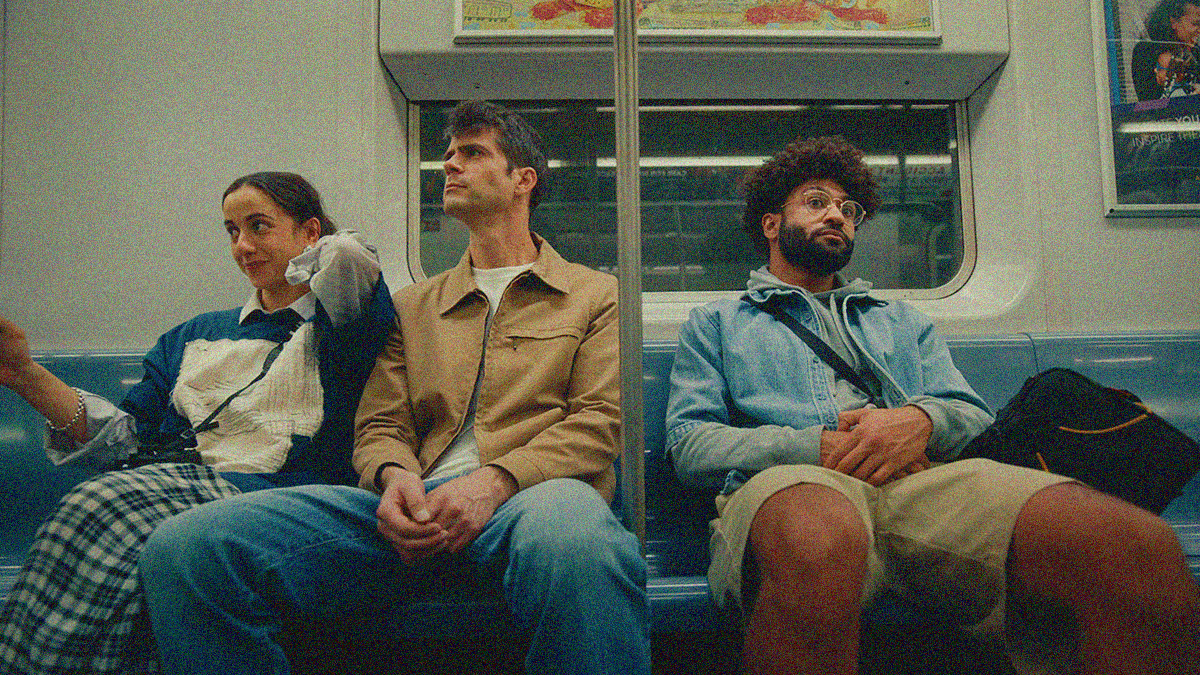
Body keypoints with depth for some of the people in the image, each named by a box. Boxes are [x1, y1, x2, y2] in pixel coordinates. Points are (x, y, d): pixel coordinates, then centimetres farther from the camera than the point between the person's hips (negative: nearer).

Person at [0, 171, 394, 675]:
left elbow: (347, 256, -11)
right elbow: (128, 436, 21)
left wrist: (311, 263, 14)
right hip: (170, 484, 5)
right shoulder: (195, 337, 29)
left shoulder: (339, 328, 13)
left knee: (104, 507, -31)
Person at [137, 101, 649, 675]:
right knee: (183, 546, -18)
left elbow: (598, 422, 4)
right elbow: (379, 425, 19)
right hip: (419, 503, 4)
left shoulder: (596, 295, 17)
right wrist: (393, 476, -7)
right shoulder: (413, 305, 28)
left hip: (534, 492, -3)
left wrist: (496, 479, -15)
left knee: (570, 540, -45)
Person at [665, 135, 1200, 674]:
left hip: (924, 485, 3)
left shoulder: (901, 322, 35)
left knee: (1139, 548, -28)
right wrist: (817, 446, -8)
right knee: (819, 543, -44)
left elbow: (976, 418, 22)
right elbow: (689, 444, 9)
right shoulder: (715, 322, 25)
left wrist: (922, 419, -4)